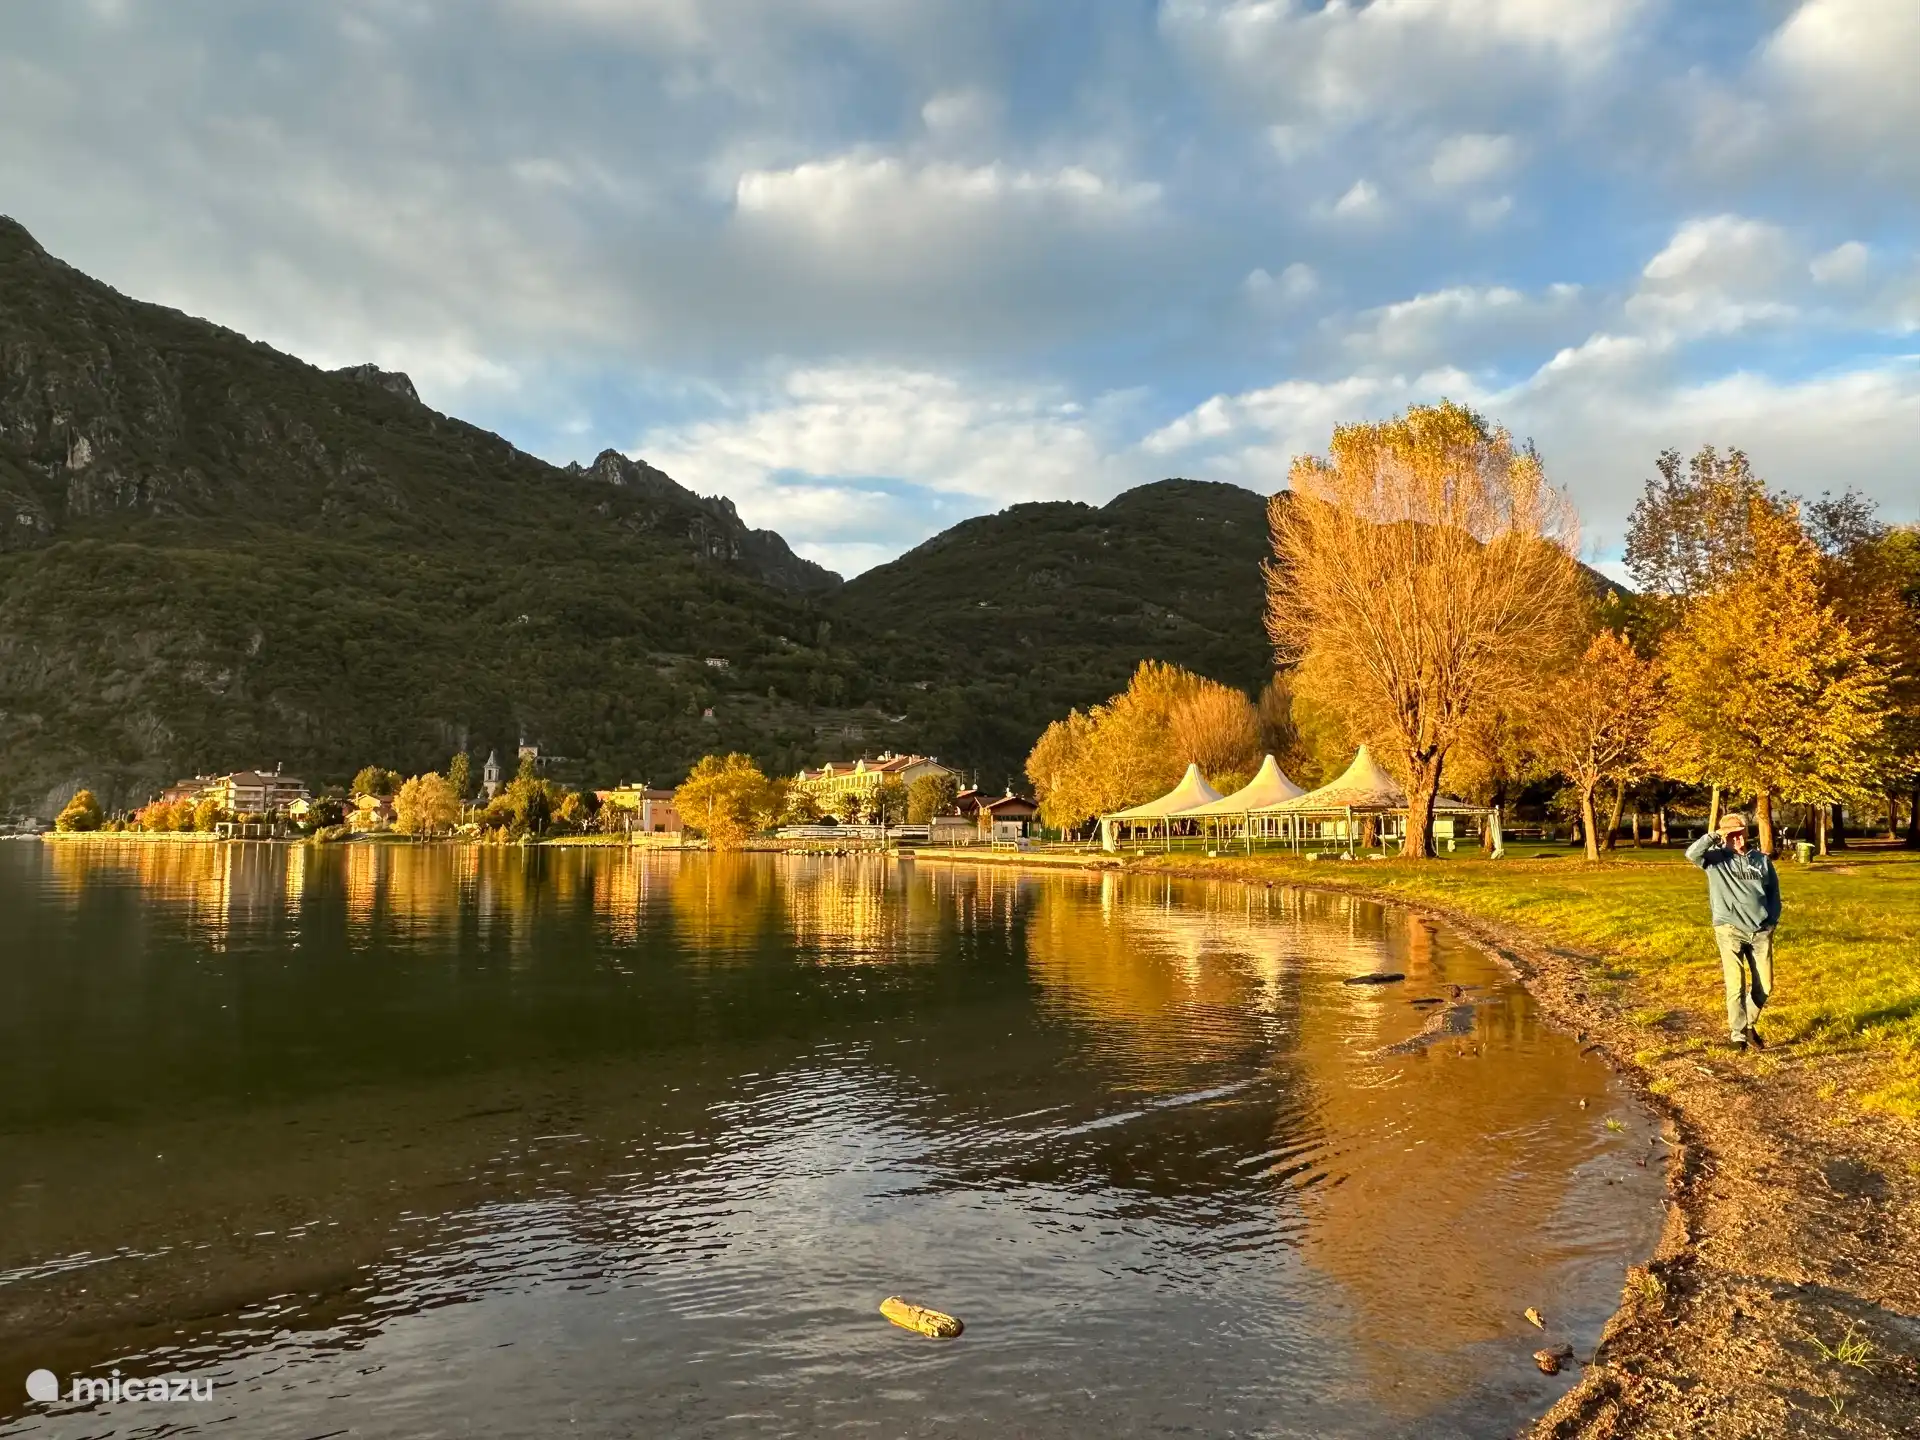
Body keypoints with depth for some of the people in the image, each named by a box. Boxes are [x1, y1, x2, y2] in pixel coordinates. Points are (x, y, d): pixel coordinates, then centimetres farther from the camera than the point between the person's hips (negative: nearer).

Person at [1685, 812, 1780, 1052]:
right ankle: (1738, 1034, 8)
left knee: (1764, 985, 7)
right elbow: (1691, 853, -20)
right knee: (1736, 986, -3)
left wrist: (1772, 921, 6)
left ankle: (1749, 1024, 29)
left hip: (1760, 931, 4)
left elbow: (1774, 892, 16)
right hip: (1730, 931, -4)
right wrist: (1713, 835, -17)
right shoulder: (1717, 858, 0)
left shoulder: (1762, 860, 11)